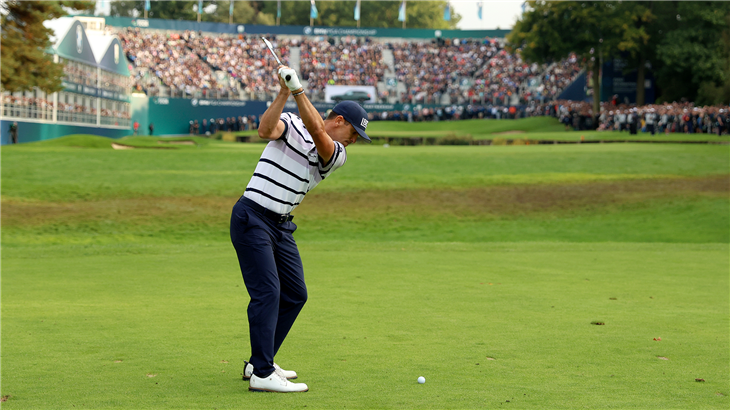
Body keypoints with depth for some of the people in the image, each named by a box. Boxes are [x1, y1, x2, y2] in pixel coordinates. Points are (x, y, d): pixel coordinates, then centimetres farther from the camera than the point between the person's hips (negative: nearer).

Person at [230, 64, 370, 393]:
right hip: (252, 218, -7)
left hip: (281, 226, 7)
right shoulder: (290, 124, -2)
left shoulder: (337, 156, 6)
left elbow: (316, 132, -14)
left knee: (295, 295, 11)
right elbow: (266, 130, -24)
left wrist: (298, 90, -26)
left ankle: (259, 362, 22)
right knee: (267, 292, -15)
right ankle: (262, 375, -16)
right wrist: (284, 93, -31)